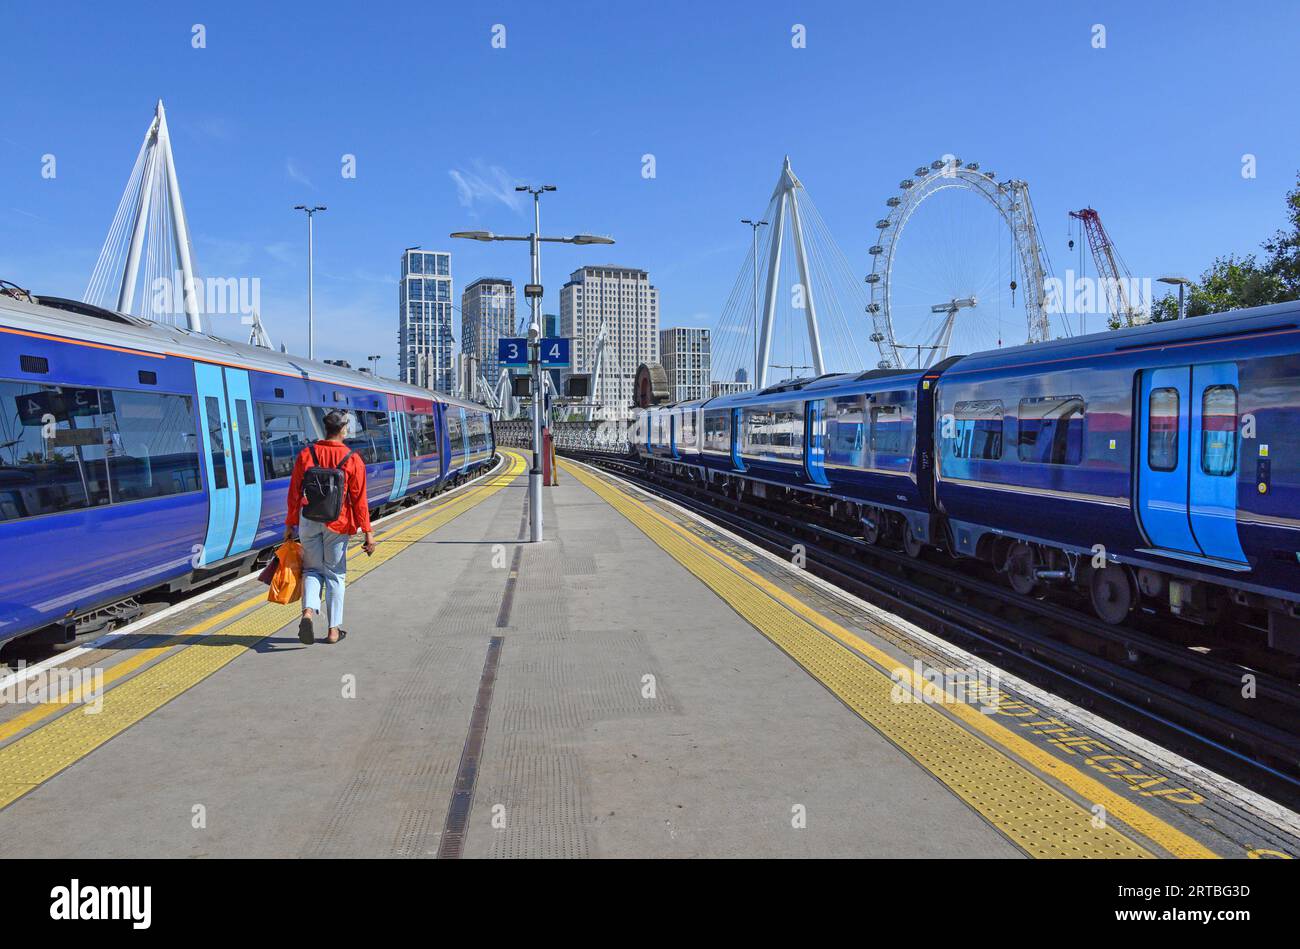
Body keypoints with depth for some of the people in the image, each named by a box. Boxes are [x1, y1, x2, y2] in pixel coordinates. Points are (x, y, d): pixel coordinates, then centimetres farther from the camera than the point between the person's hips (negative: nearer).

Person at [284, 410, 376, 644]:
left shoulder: (306, 454, 0)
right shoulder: (353, 459, -7)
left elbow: (294, 493, 2)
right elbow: (359, 499, -8)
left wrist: (290, 524, 11)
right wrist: (368, 532, -4)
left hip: (309, 521, 2)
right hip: (337, 523, -2)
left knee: (312, 569, 16)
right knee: (335, 573, 9)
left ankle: (308, 611, -10)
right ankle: (334, 629, 13)